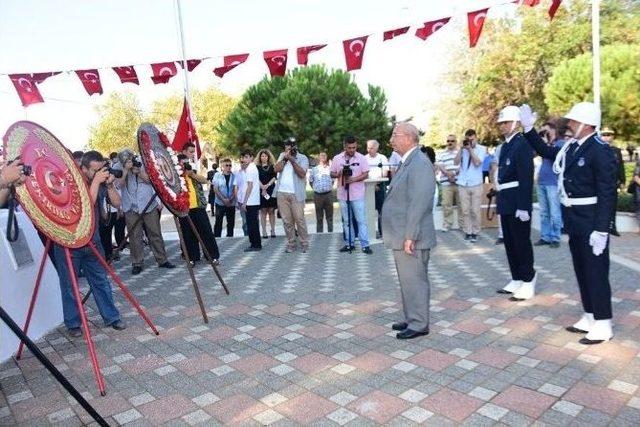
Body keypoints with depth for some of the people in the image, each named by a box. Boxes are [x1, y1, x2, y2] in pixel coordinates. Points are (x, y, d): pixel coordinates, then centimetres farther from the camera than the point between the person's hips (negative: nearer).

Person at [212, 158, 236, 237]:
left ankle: (230, 236, 19)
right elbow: (215, 189, -4)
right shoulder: (217, 175, -1)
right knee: (218, 222, 0)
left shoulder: (234, 176, 3)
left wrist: (231, 199, -13)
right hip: (220, 203, -2)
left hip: (231, 203, 2)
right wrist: (224, 199, -13)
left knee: (231, 222, 8)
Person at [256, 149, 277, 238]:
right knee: (263, 211, -1)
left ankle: (273, 231, 6)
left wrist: (267, 185, -15)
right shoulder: (257, 167, 8)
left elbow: (274, 177, 1)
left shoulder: (272, 166, 11)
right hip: (261, 191, -1)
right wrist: (262, 187, -16)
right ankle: (264, 232, 1)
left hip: (271, 191, 1)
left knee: (271, 211, 2)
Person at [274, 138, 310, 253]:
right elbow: (276, 169, 0)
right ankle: (290, 244, 13)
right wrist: (284, 158, -8)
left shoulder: (302, 158, 2)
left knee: (299, 219, -6)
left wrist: (292, 160, -16)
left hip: (296, 194, -4)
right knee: (287, 220, 5)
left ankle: (304, 244, 3)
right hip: (282, 193, 4)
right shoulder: (282, 155, 15)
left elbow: (302, 174, -12)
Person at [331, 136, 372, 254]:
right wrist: (339, 174, -14)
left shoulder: (361, 158, -2)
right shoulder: (337, 158, 3)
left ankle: (365, 245, 1)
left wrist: (353, 179, -18)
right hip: (343, 194, 3)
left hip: (357, 195, -2)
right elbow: (332, 174, 8)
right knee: (346, 220, 10)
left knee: (361, 220, -3)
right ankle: (349, 243, 20)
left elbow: (366, 174, -2)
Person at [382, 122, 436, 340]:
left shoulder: (420, 163, -17)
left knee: (414, 281, 1)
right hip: (401, 237, 10)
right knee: (408, 280, 18)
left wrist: (409, 237, -22)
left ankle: (419, 325, 14)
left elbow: (419, 204, -23)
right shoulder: (407, 163, 15)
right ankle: (411, 319, 30)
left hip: (411, 239, -10)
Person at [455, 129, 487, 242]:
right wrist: (462, 148, -10)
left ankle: (475, 233, 10)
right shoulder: (462, 149, 6)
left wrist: (470, 149, -11)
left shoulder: (481, 149, 2)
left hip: (476, 184, -1)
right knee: (465, 210, 2)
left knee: (476, 210, 0)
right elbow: (456, 162, -5)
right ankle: (467, 232, 10)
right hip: (463, 184, 2)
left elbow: (477, 162, -12)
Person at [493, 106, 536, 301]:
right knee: (510, 243, 14)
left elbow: (526, 178, -18)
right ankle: (517, 280, 25)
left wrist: (524, 206, -21)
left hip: (518, 203, -9)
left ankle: (528, 283, 11)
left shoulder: (523, 144, -12)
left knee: (522, 243, 0)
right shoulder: (505, 145, 14)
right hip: (506, 203, 9)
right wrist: (501, 200, 15)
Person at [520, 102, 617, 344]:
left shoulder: (600, 151, -16)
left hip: (590, 222, -8)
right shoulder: (572, 147, 7)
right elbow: (547, 152, 25)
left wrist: (601, 230, -21)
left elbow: (607, 194, -19)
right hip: (574, 221, 8)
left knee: (595, 271, 2)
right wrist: (529, 129, 15)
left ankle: (602, 325, 14)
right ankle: (590, 318, 29)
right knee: (582, 270, 16)